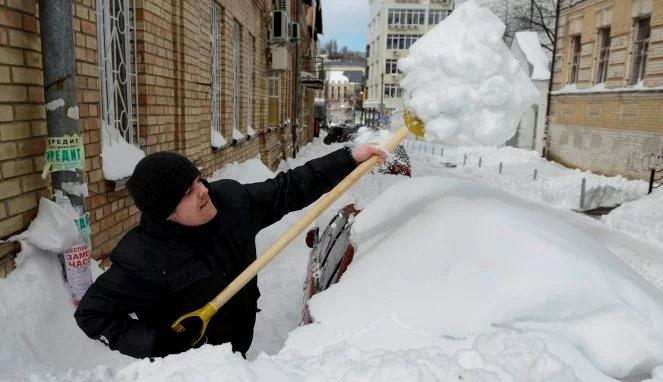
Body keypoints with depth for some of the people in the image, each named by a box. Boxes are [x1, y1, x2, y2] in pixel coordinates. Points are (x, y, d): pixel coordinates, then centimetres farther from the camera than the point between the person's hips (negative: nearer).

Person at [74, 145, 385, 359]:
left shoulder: (231, 199, -15)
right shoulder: (144, 259, -28)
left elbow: (288, 190, -8)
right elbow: (92, 313, -18)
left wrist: (348, 160, -10)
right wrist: (158, 347, -26)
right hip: (187, 367, -4)